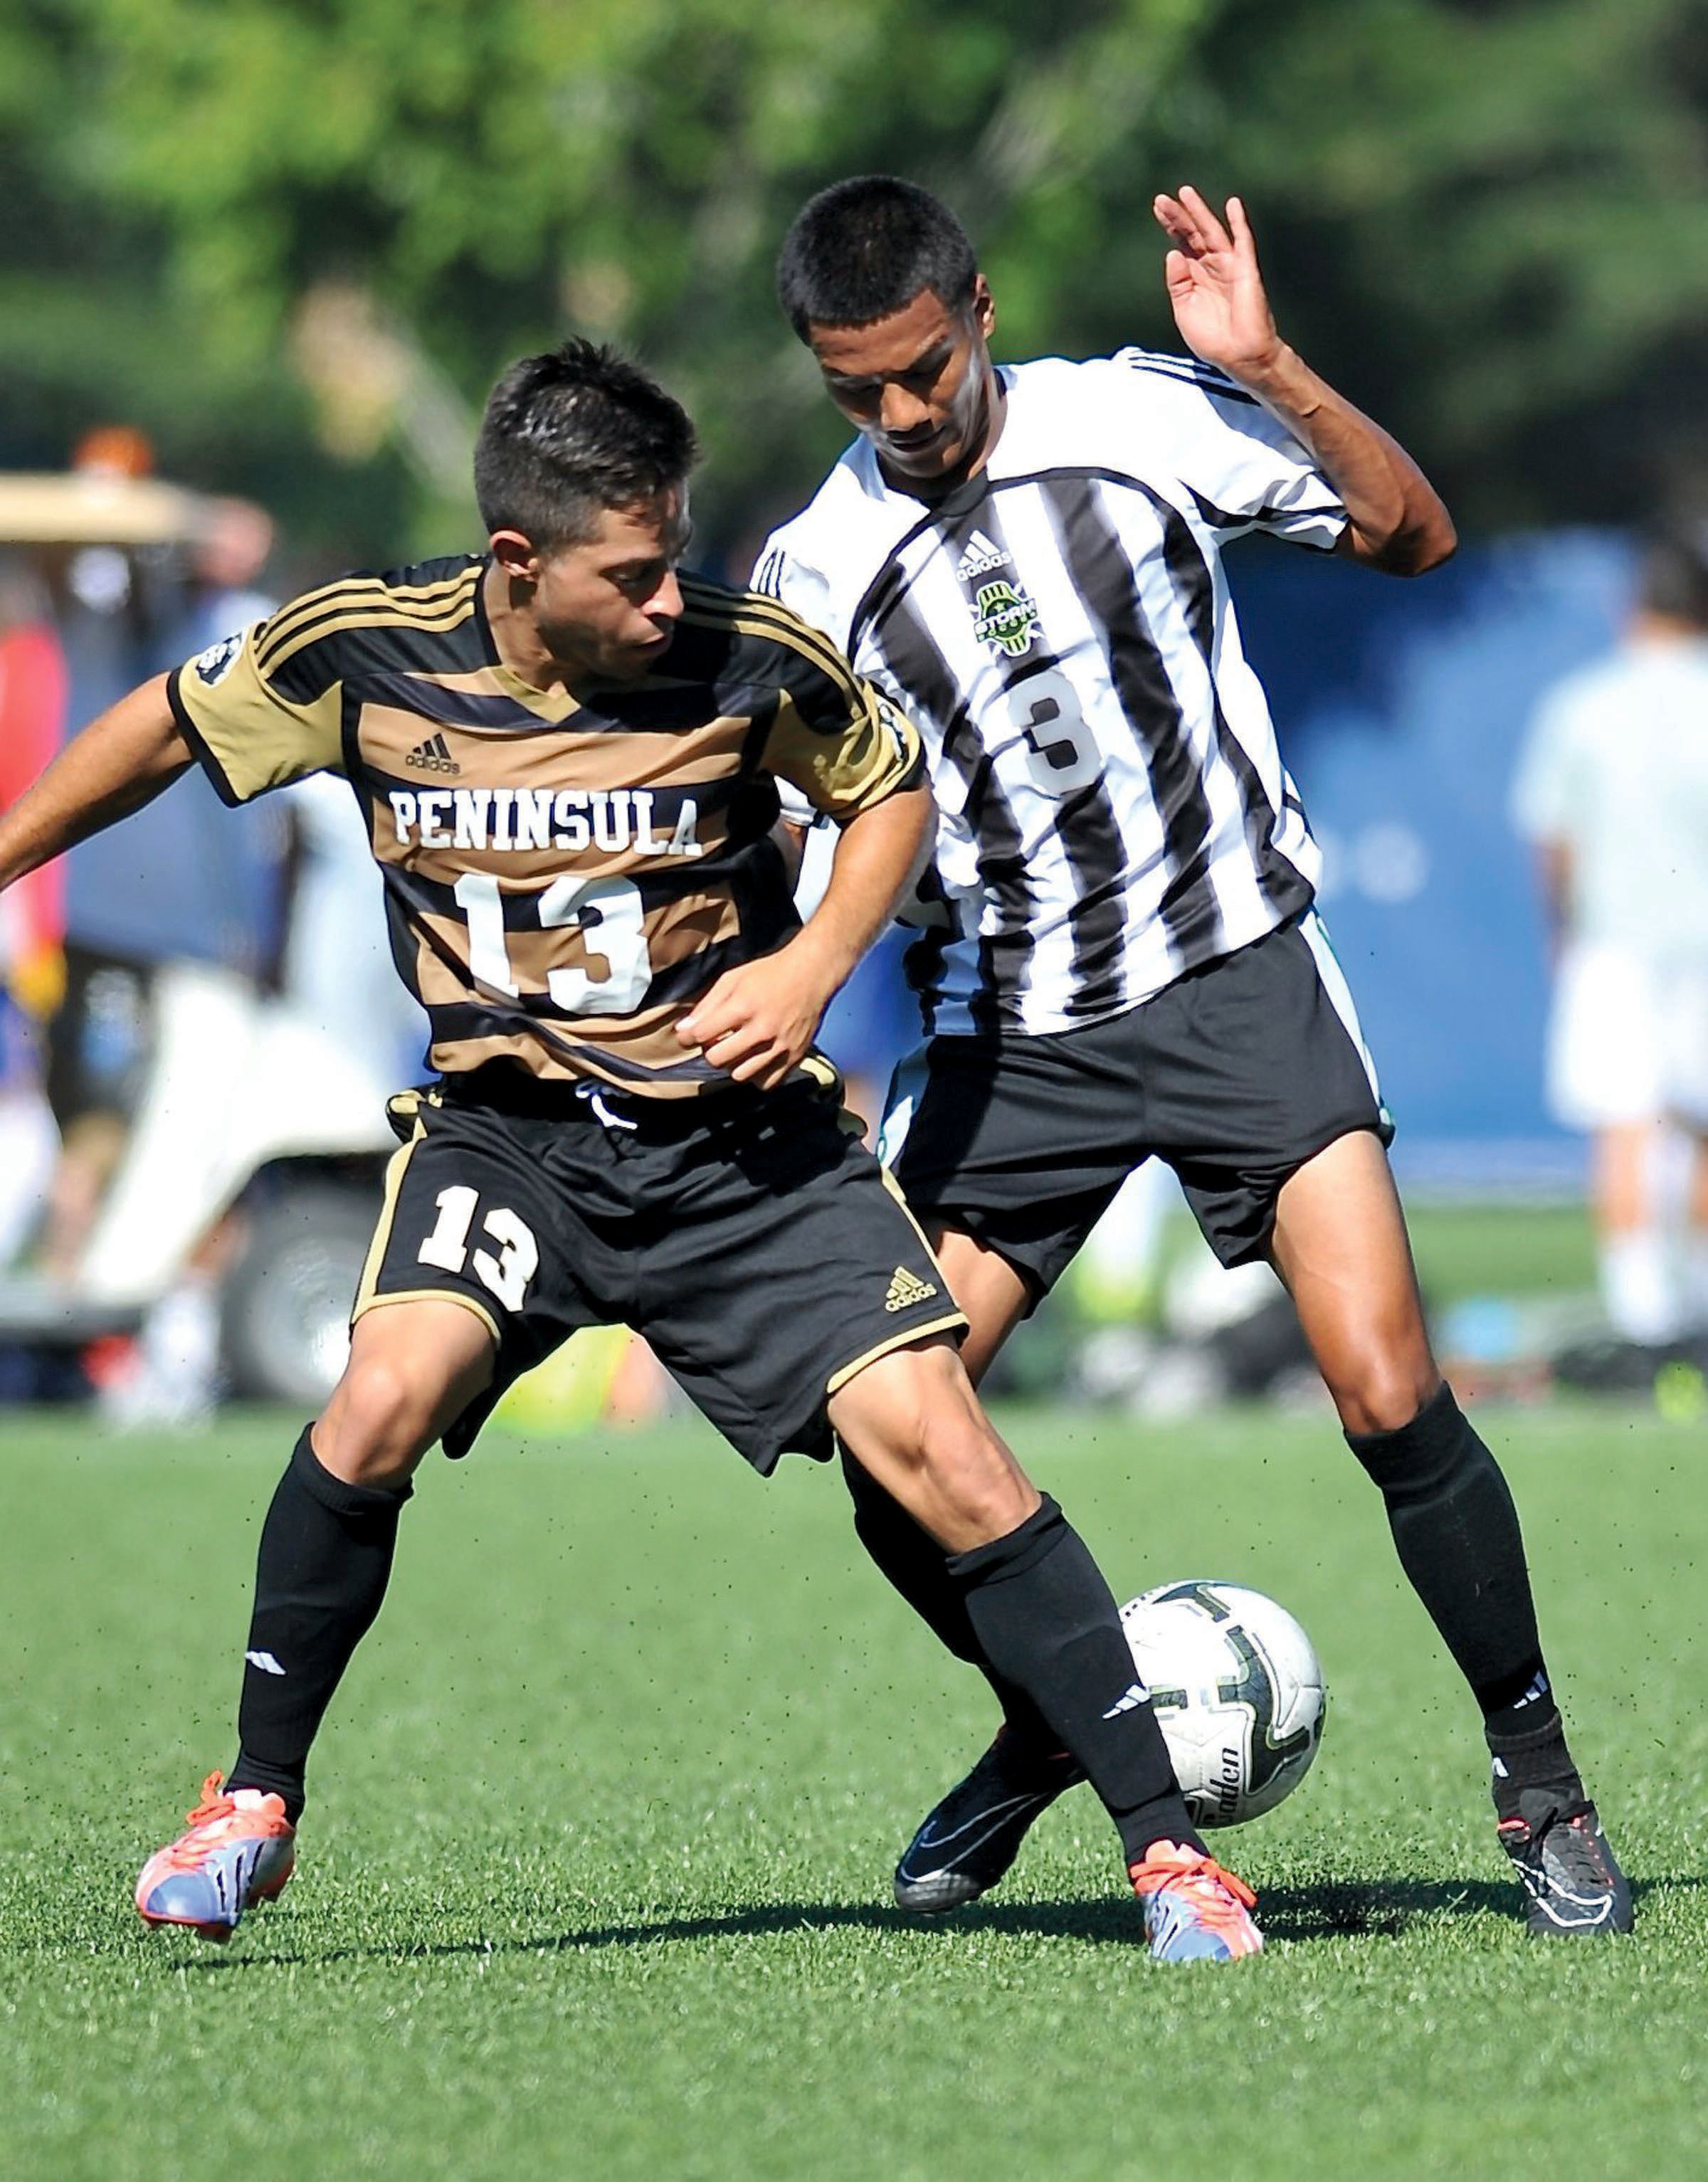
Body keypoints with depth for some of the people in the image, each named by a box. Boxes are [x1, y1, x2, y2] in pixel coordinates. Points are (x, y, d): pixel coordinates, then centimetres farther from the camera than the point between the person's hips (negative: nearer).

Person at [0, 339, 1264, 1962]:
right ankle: (253, 1806, -6)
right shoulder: (365, 655, -12)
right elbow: (165, 731, 7)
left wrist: (814, 963, -9)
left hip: (743, 1140, 0)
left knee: (940, 1452, -13)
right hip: (504, 1128, 0)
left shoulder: (749, 663, -14)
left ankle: (1168, 1850, -3)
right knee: (385, 1399, -26)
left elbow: (895, 789, 6)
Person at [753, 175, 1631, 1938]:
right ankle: (1054, 1726, 22)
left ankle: (1538, 1779, 2)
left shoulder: (1138, 420, -3)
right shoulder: (810, 573, 1)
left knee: (1385, 1394, -15)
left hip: (1237, 977, -2)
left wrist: (1266, 368, -16)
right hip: (1009, 1033, 2)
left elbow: (1412, 537, -4)